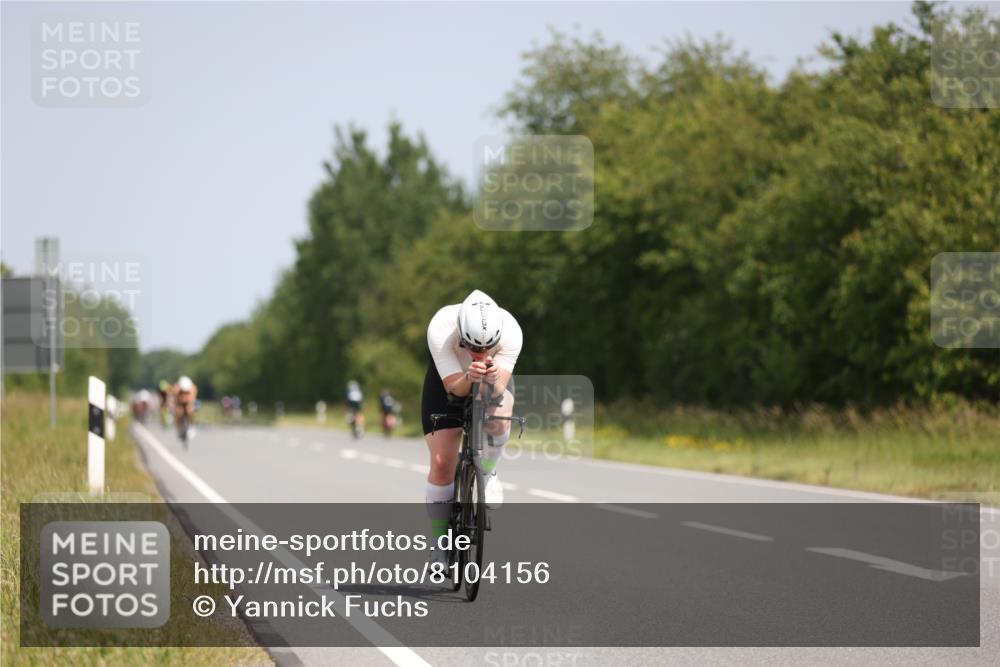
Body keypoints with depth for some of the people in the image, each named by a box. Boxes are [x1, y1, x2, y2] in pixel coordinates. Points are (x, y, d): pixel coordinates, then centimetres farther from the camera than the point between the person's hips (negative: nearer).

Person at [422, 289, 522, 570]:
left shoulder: (510, 331, -36)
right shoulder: (440, 329, -38)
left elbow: (499, 389, -36)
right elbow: (454, 387, -36)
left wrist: (493, 380, -58)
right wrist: (469, 378, -57)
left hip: (495, 381, 0)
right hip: (448, 380, 0)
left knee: (498, 420, -34)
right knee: (442, 463, -9)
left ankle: (487, 472, -1)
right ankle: (439, 544, 6)